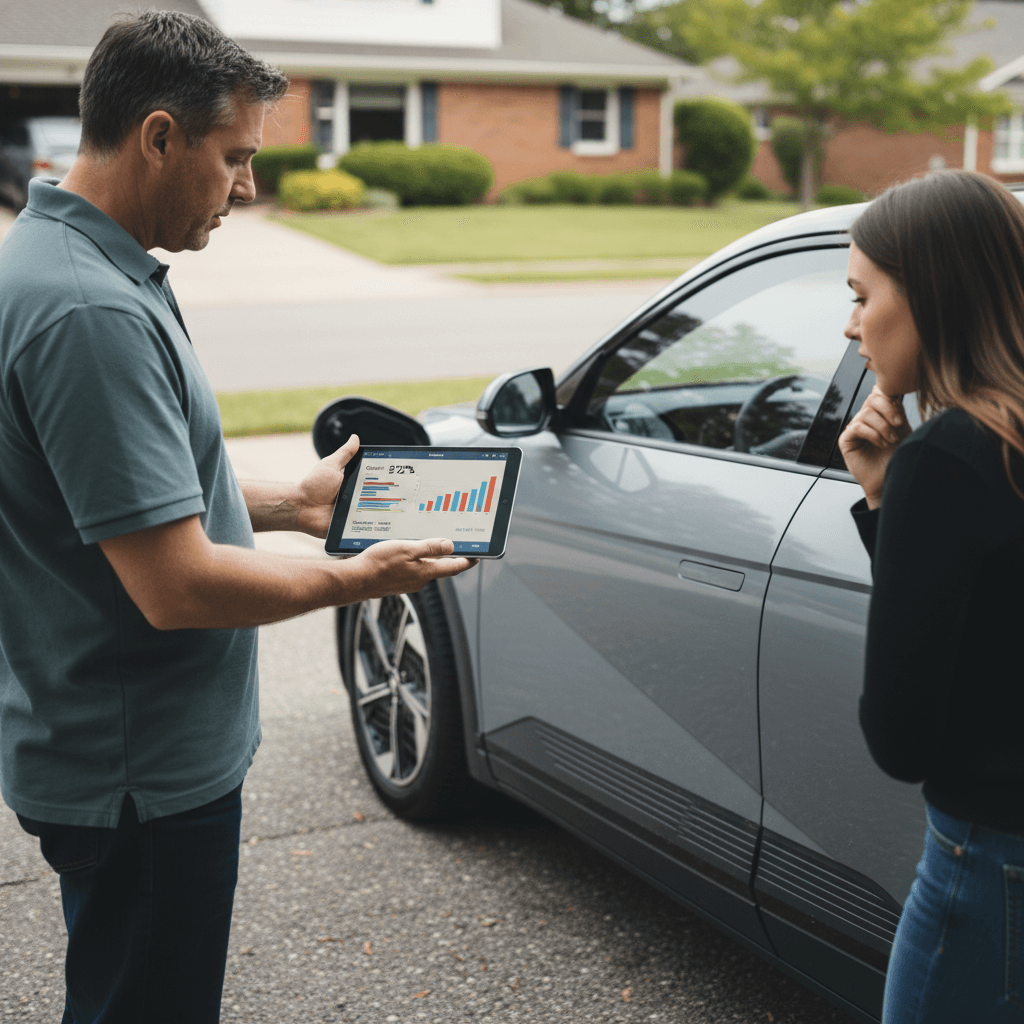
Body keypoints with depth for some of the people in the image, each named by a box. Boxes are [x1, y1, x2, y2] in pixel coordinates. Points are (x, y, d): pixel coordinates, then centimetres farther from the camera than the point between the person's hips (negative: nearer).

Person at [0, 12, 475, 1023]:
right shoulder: (93, 314, -28)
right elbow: (177, 586, -29)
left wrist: (289, 502, 12)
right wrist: (355, 578, -15)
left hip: (110, 750, 10)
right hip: (142, 778, -10)